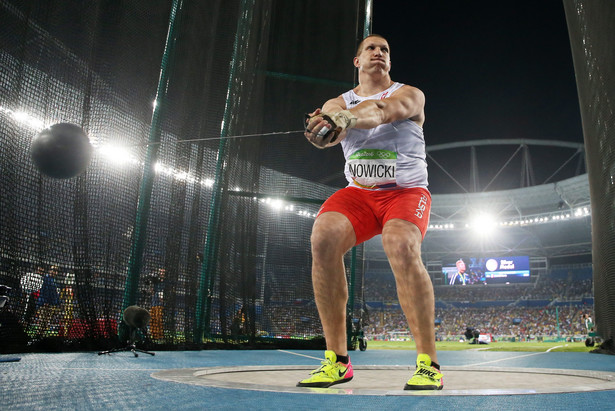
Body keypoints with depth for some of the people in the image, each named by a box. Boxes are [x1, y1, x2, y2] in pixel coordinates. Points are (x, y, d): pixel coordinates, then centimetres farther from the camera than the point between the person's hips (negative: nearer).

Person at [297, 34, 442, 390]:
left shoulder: (410, 95, 4)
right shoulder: (339, 102, 13)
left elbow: (382, 110, -21)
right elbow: (332, 122, -12)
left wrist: (344, 117, -42)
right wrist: (326, 125, -38)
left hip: (406, 191, -2)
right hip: (359, 192, 2)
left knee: (402, 247, -33)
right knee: (324, 235, -28)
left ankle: (429, 363, -18)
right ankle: (337, 361, -18)